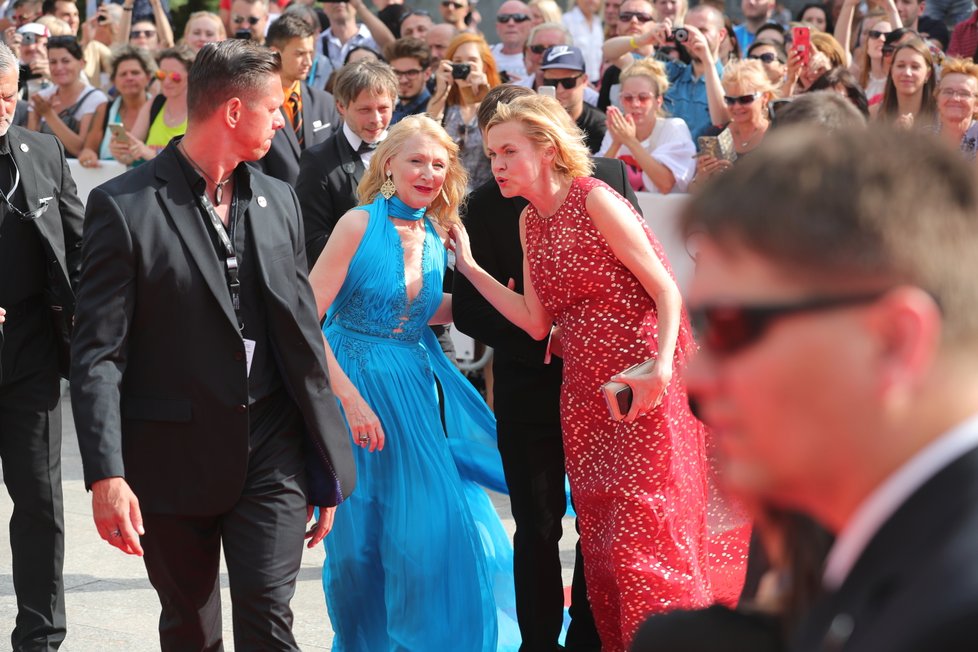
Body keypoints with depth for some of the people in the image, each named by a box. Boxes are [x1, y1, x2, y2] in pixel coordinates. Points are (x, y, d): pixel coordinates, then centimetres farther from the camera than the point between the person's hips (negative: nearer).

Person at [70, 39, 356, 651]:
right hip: (172, 457, -3)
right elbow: (97, 353, -10)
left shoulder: (279, 200, 8)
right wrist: (107, 475, -19)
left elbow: (303, 335, 12)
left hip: (272, 455, 3)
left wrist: (327, 469, 11)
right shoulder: (125, 206, -8)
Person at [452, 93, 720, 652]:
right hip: (585, 391, 8)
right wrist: (468, 266, 7)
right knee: (599, 536, 9)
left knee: (643, 532, -9)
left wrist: (660, 369, -27)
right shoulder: (530, 221, 12)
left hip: (643, 389, -8)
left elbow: (668, 292, -13)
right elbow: (537, 322, 8)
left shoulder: (595, 200, -11)